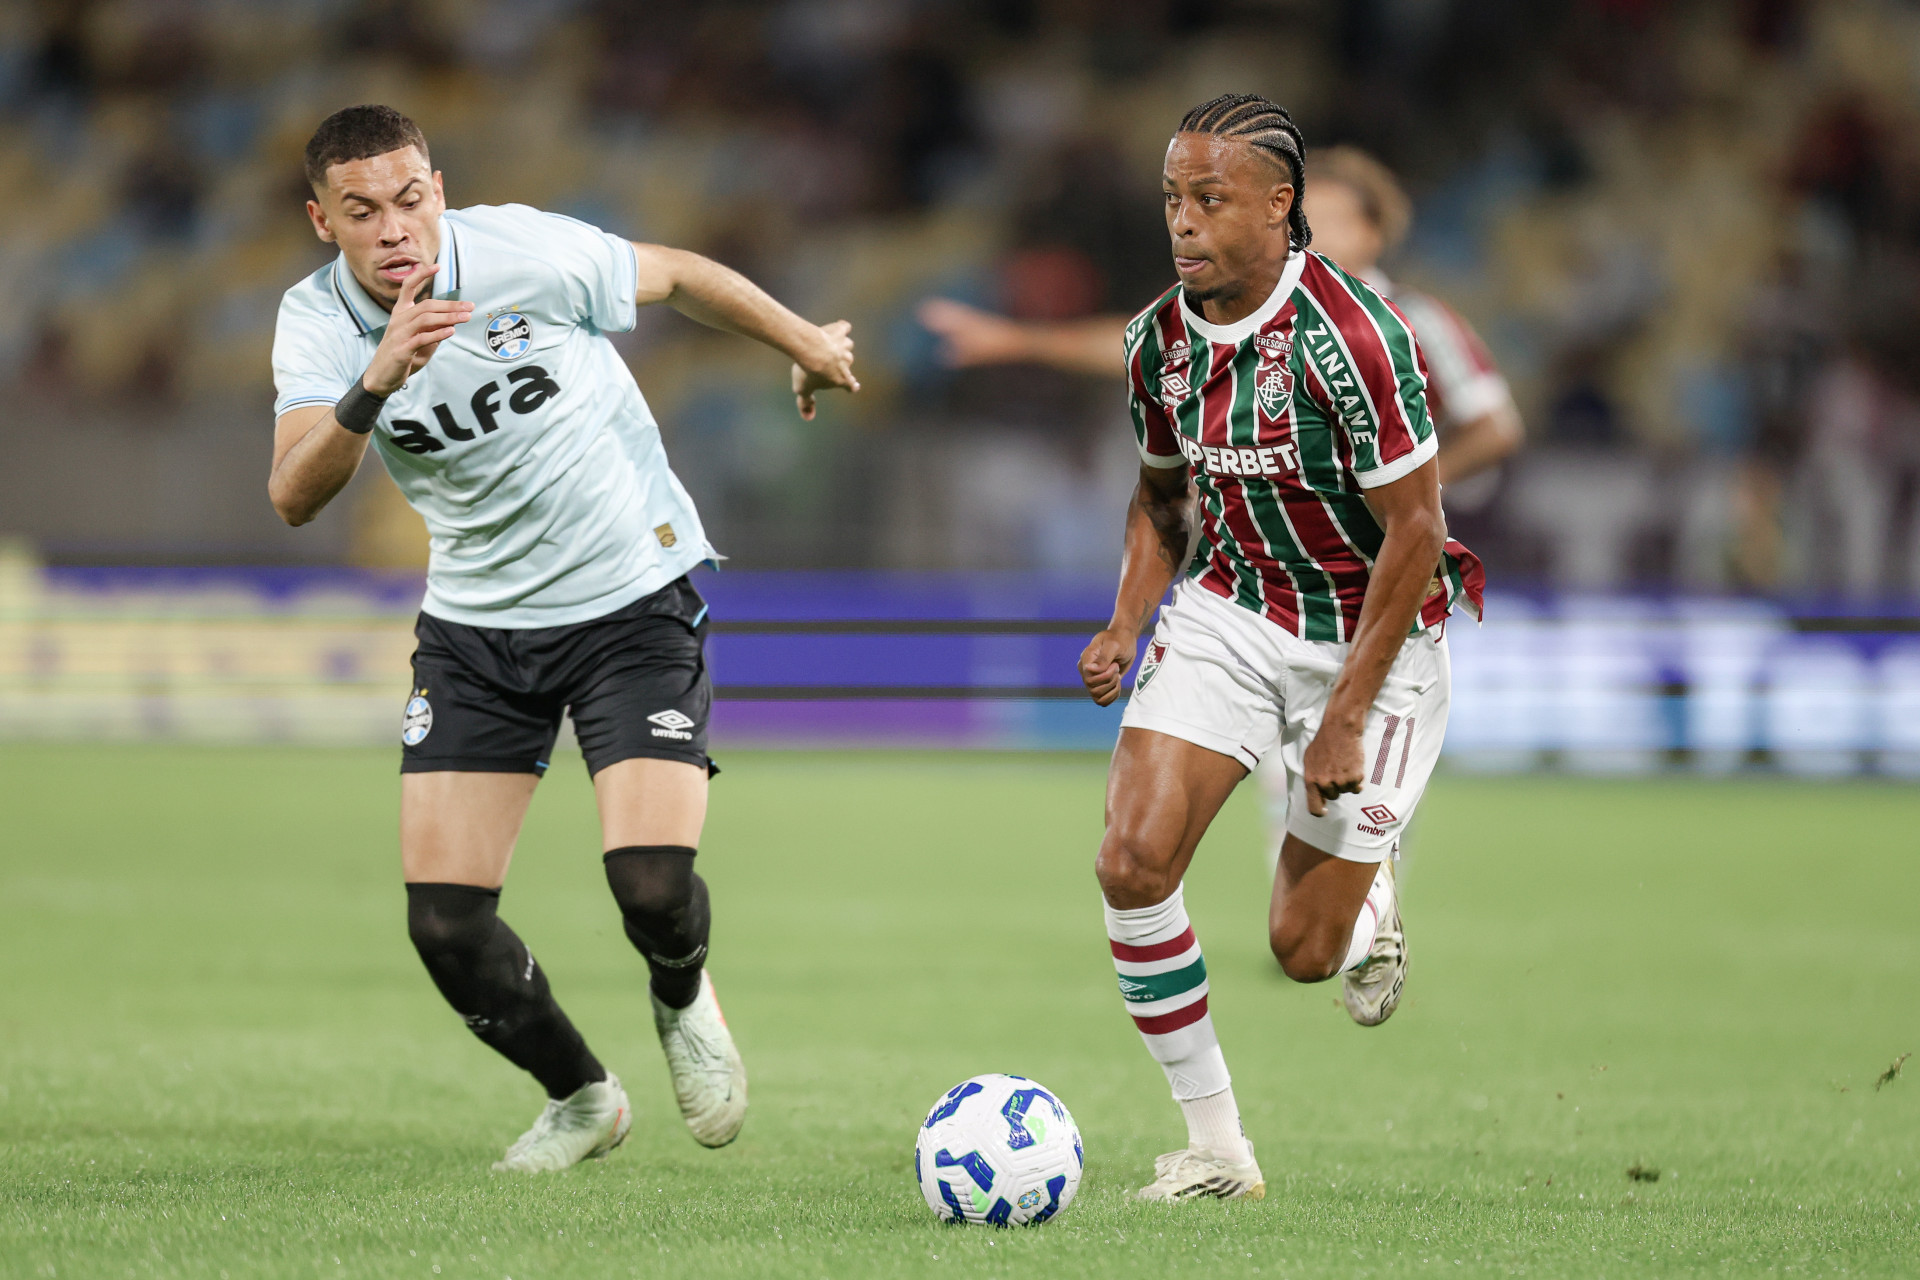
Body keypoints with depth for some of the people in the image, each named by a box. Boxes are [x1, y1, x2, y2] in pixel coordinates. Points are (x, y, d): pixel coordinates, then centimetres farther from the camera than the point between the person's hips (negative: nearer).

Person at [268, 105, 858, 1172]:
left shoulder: (529, 254, -18)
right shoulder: (317, 322, -11)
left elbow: (676, 275, 1)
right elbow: (296, 496, -26)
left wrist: (807, 344, 15)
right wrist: (373, 386, -43)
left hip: (635, 602, -3)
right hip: (475, 625, 3)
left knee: (654, 886, -18)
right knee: (445, 920, -6)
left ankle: (683, 1001, 20)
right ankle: (581, 1098, 21)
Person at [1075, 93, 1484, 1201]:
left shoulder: (1349, 334, -24)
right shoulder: (1161, 337, -4)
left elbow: (1414, 531, -20)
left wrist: (1345, 718, -20)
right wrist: (1126, 627, -3)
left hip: (1372, 633, -5)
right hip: (1228, 612, 5)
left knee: (1303, 948, -2)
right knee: (1133, 861, -17)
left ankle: (1368, 905, 38)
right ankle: (1216, 1148, -3)